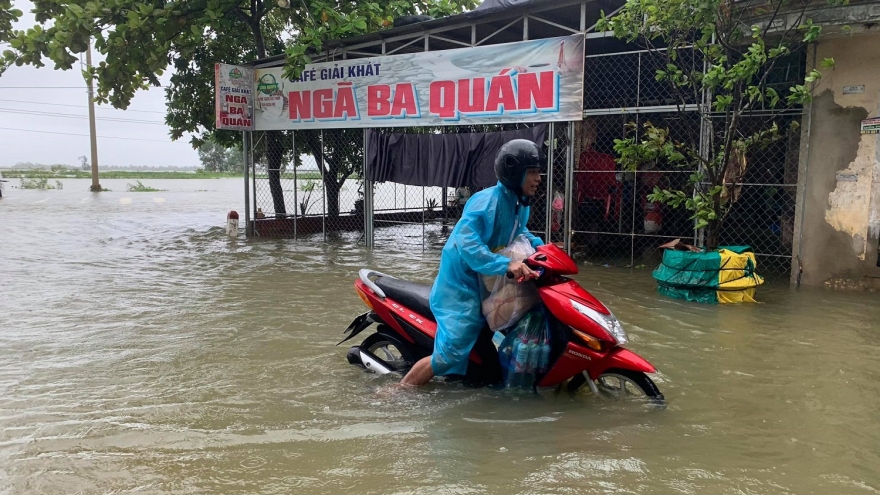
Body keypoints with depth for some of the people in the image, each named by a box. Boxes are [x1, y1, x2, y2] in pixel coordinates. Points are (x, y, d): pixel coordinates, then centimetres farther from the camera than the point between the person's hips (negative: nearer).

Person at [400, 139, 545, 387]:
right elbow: (465, 241, -36)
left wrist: (540, 247, 7)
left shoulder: (521, 204, 5)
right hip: (462, 283, -9)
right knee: (452, 352, -15)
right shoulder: (487, 201, -24)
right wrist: (505, 264, -43)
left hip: (490, 282, 10)